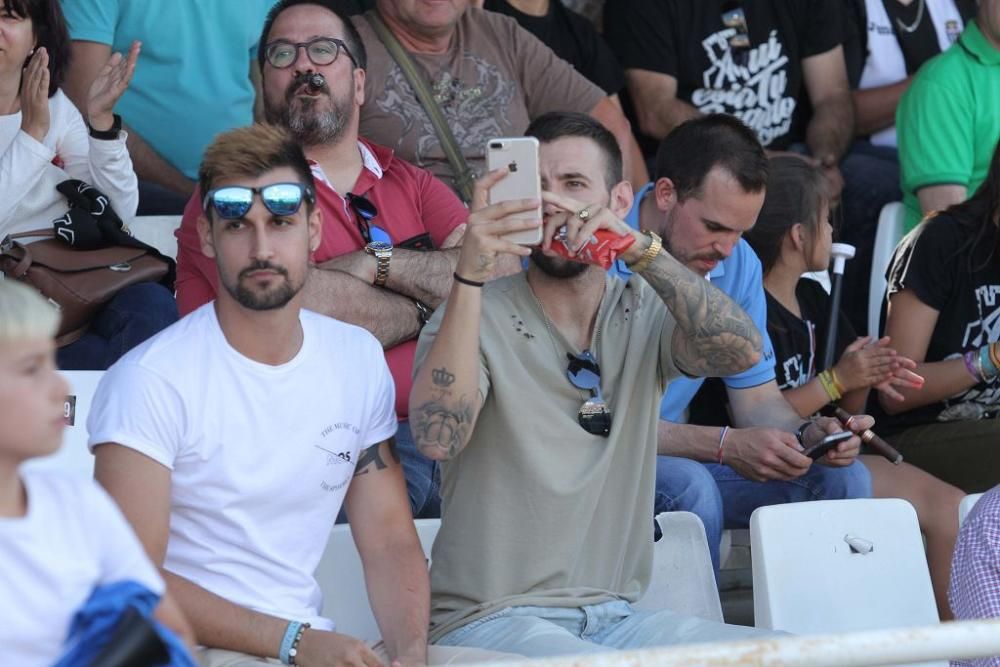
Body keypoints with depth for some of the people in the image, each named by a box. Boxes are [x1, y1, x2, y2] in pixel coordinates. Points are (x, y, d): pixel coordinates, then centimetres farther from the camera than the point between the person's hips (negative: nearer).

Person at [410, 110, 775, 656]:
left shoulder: (642, 312, 9)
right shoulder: (477, 315, -3)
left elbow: (741, 351, -12)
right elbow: (437, 438, -22)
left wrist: (640, 250, -23)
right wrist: (470, 276, -29)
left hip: (614, 618, 5)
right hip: (491, 621, -5)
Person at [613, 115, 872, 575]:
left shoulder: (738, 263, 4)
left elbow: (758, 397, 10)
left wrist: (806, 435, -15)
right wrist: (725, 446, -29)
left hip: (673, 452, 7)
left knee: (841, 476, -8)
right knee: (689, 487, -36)